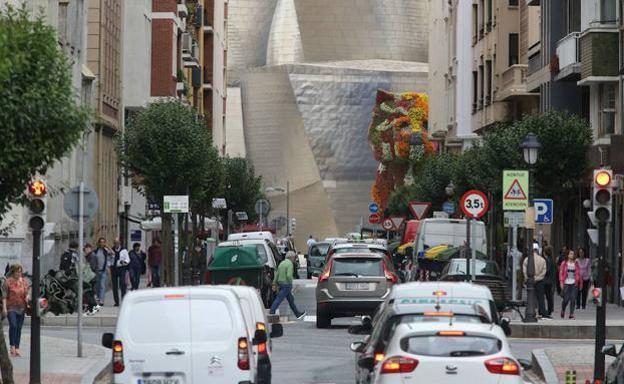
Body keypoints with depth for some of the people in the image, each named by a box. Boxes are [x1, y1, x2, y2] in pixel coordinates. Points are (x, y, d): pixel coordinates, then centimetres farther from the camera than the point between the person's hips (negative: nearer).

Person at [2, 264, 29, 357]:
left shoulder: (25, 281, 10)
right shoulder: (8, 281, -3)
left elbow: (28, 292, 17)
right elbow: (4, 296, -3)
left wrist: (27, 297, -6)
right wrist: (4, 308, -9)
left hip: (21, 308, 4)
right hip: (11, 308, -4)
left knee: (19, 328, 5)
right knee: (13, 326, -16)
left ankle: (17, 348, 10)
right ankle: (12, 346, -6)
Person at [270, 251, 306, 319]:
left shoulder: (282, 263, 13)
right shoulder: (290, 264, -13)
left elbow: (277, 275, 11)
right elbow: (289, 275, -24)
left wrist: (274, 284, 10)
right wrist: (291, 283, -9)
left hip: (280, 283, 9)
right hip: (286, 284, -9)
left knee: (291, 300, 16)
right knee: (279, 300, -9)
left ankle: (298, 314, 23)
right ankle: (271, 313, -11)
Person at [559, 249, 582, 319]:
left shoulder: (576, 264, 8)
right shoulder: (564, 264, 2)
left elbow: (578, 273, 11)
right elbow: (561, 273, 1)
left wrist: (580, 283, 8)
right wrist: (561, 283, -7)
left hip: (574, 284, 2)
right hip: (566, 284, -2)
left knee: (573, 299, -5)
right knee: (566, 299, -4)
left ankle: (571, 314, 0)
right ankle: (563, 310, 25)